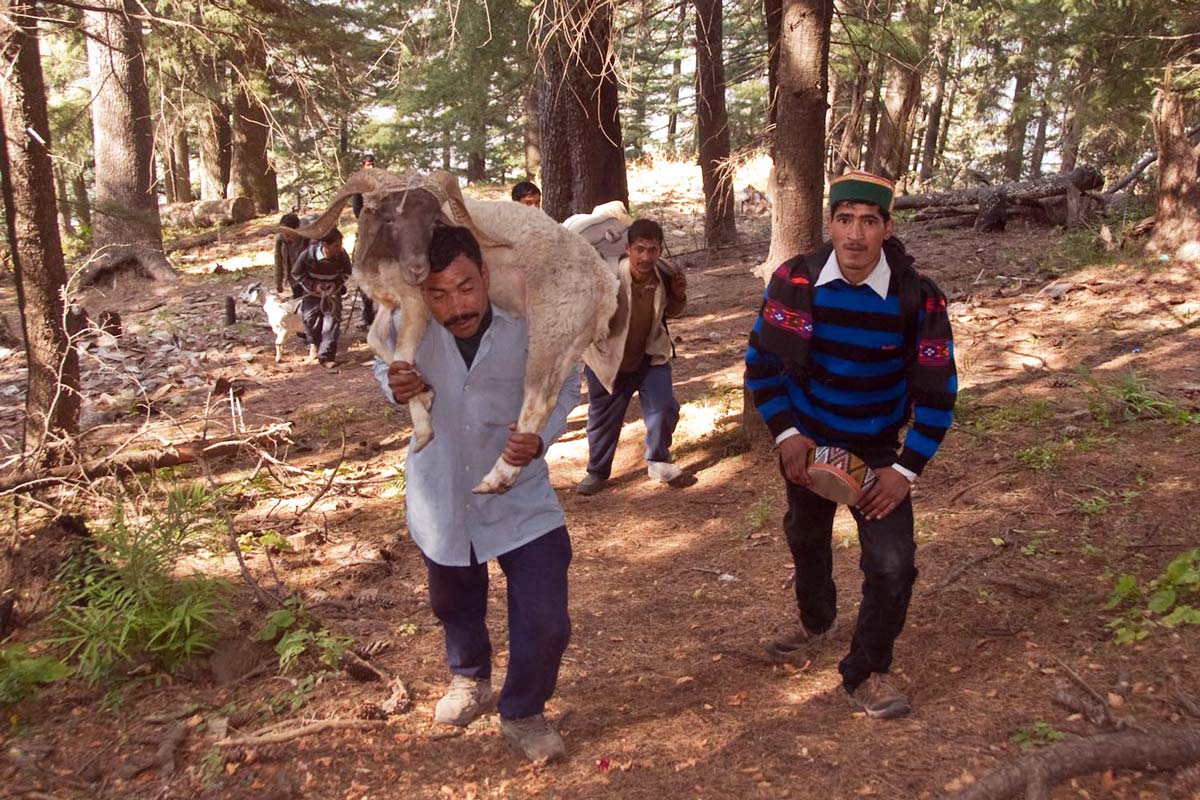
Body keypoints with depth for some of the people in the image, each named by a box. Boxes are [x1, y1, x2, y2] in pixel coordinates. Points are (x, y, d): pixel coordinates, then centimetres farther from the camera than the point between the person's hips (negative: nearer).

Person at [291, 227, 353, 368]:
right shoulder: (308, 254, -27)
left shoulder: (342, 255, -22)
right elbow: (296, 273, -11)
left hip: (333, 291, 1)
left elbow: (347, 272, -1)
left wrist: (337, 284, -18)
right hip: (313, 292, 0)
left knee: (333, 319, -11)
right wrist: (314, 285, -21)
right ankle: (314, 343, 38)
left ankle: (326, 356, -7)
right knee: (310, 317, 4)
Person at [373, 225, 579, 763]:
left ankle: (523, 713, 27)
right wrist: (394, 386, -21)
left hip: (520, 500, -2)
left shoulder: (529, 326, -22)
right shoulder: (407, 325, -19)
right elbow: (385, 364, 4)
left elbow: (565, 389, -5)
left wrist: (541, 437, -25)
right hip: (442, 497, 2)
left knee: (546, 623, -6)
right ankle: (470, 678, 59)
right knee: (454, 604, 26)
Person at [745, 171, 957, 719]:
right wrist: (786, 435, -15)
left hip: (876, 451, -2)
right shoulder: (794, 281, -17)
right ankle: (816, 621, 54)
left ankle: (866, 673, 14)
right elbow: (761, 362, -8)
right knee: (806, 539, 22)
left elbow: (937, 394, -13)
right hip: (806, 442, 2)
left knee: (893, 563, -12)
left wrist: (906, 469, -16)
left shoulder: (918, 299, -20)